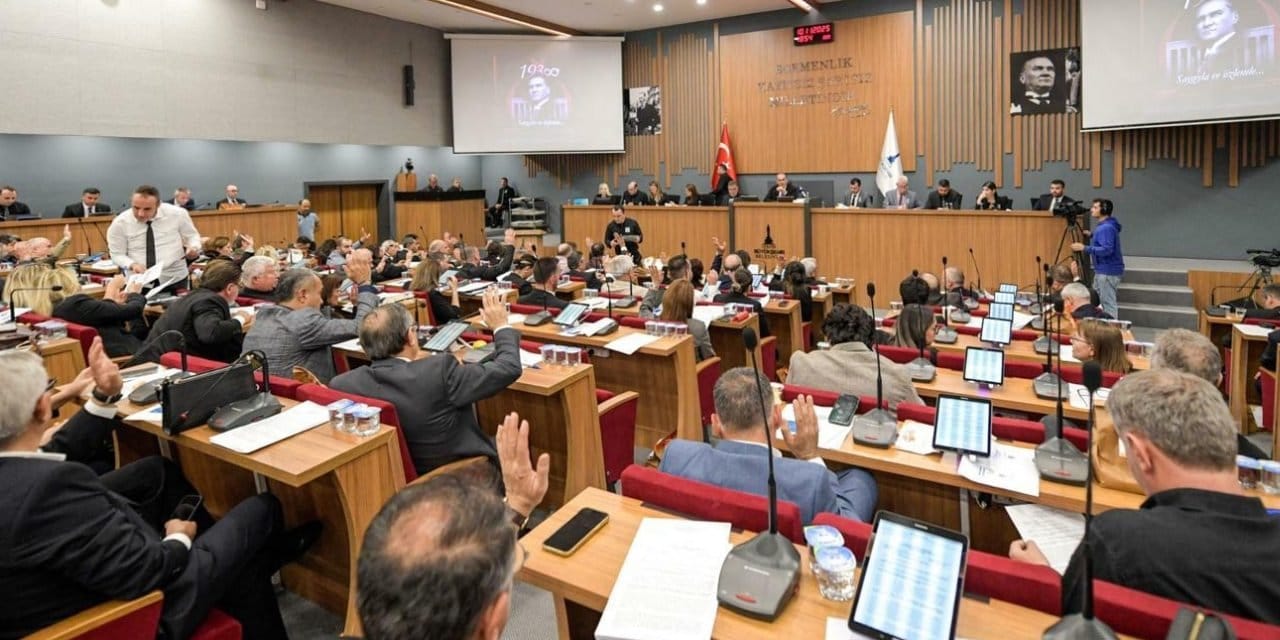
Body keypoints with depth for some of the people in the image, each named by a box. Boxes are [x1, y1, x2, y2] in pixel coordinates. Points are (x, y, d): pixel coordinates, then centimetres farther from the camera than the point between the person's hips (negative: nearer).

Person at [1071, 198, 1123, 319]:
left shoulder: (1107, 228, -19)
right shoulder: (1103, 226, 12)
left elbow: (1107, 249, -27)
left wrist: (1084, 248, -27)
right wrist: (1092, 236, 18)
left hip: (1108, 271, -11)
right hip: (1103, 270, 11)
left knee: (1108, 303, -6)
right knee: (1096, 300, 17)